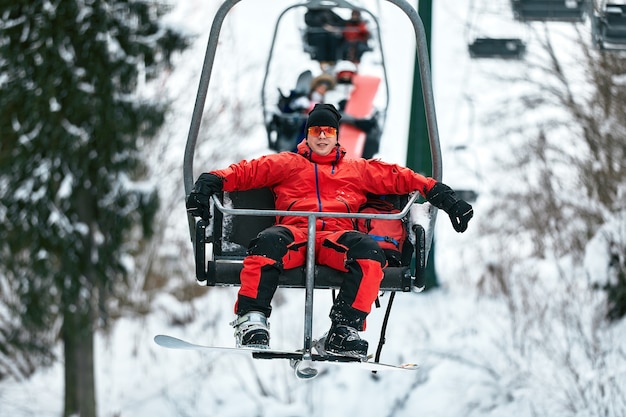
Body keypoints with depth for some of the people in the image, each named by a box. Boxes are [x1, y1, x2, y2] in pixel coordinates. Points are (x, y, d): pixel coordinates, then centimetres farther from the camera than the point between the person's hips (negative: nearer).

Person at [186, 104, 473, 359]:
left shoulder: (358, 170, 31)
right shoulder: (286, 164, 28)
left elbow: (401, 178, 26)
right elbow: (244, 172, 18)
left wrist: (443, 196, 14)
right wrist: (207, 184, -1)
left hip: (337, 238, 1)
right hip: (293, 234, -1)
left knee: (369, 250, -34)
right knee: (268, 241, -37)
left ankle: (344, 330, -38)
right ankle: (251, 319, -41)